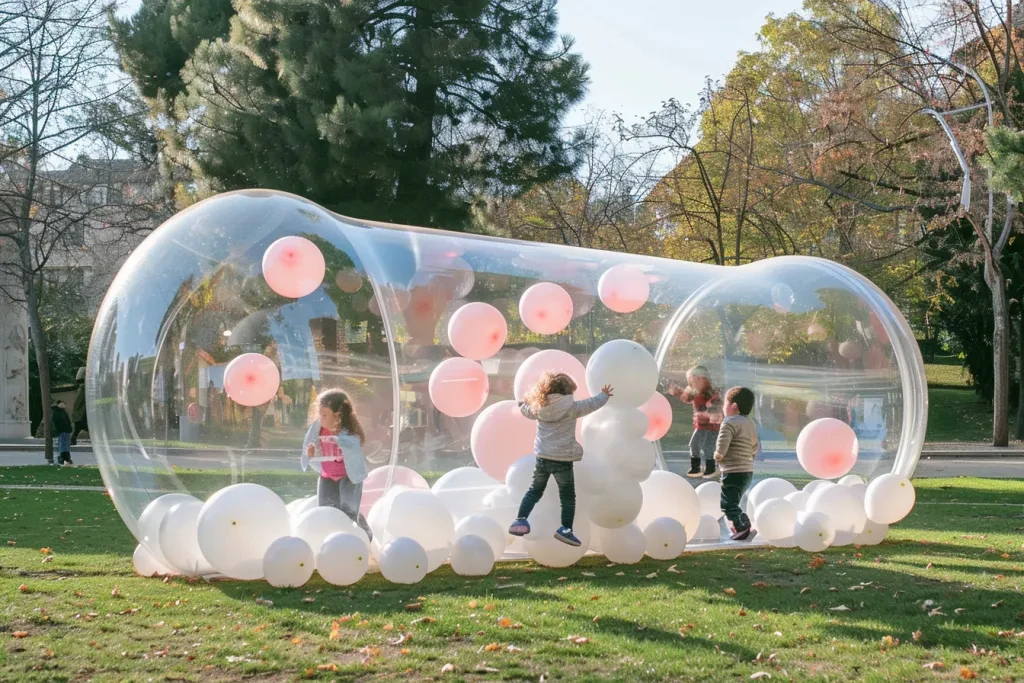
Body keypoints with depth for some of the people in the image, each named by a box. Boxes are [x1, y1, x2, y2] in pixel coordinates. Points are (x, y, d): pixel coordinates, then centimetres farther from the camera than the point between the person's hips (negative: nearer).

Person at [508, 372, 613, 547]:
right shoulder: (571, 407, -9)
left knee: (534, 491, 19)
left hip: (542, 458, 4)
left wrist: (524, 400, 46)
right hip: (563, 460, -4)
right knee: (568, 496, 8)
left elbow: (525, 409, 23)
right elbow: (592, 404, 6)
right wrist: (604, 395, 26)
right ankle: (566, 529, 1)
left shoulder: (538, 407, 2)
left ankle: (521, 520, 7)